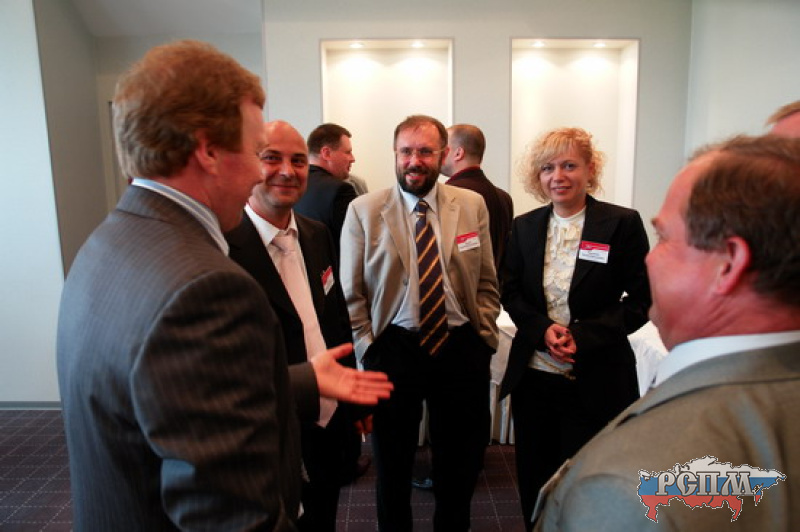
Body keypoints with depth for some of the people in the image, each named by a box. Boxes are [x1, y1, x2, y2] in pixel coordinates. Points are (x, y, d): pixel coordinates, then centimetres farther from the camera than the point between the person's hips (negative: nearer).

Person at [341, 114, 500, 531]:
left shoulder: (473, 205, 1)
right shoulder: (363, 210, -5)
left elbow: (486, 283, 6)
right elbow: (352, 293, -2)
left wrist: (484, 338, -1)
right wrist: (368, 349, -7)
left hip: (461, 347, 2)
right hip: (393, 348, -2)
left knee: (461, 462, 19)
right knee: (392, 463, 18)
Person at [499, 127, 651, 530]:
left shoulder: (623, 223, -7)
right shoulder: (524, 227, 4)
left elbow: (641, 299, -7)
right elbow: (510, 291, 7)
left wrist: (583, 335, -18)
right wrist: (543, 329, -12)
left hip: (595, 379, -3)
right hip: (533, 373, 4)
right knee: (533, 479, 17)